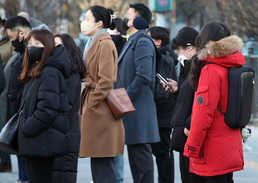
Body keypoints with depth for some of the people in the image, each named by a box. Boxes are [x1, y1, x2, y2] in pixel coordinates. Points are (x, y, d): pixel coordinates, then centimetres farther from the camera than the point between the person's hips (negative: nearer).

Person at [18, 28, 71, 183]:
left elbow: (47, 109, -22)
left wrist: (26, 130, -16)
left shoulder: (49, 73, -14)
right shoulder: (34, 72, 17)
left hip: (42, 142, -10)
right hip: (34, 143, 10)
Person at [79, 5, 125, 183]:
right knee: (98, 168, 12)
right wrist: (85, 105, 16)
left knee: (103, 169, -8)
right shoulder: (94, 44, 19)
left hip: (101, 115, -10)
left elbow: (106, 81, -19)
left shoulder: (105, 44, -12)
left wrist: (90, 105, -16)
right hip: (94, 114, 10)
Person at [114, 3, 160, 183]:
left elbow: (143, 77, -23)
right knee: (135, 158, 13)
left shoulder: (142, 42, -13)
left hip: (138, 112, -10)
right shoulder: (131, 42, 20)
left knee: (141, 157, -8)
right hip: (131, 111, 10)